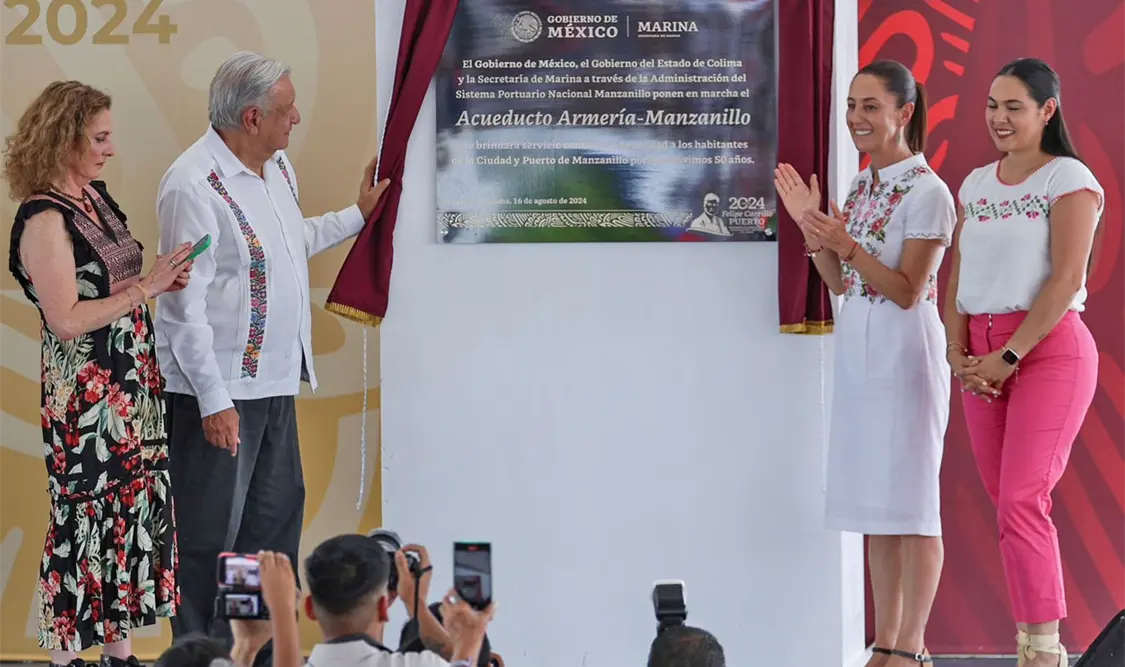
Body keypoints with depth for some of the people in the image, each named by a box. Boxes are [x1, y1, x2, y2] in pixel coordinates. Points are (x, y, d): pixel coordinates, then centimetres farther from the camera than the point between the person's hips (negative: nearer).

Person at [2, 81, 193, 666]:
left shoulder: (94, 195, 9)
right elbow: (66, 321, -20)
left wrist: (161, 281, 2)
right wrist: (145, 289, -19)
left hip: (132, 386, 8)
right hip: (84, 396, -8)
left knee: (134, 513, 10)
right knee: (84, 523, 0)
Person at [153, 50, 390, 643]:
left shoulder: (277, 166, 9)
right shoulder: (193, 185, -19)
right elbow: (185, 305, -20)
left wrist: (358, 214, 27)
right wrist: (213, 401, -21)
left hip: (274, 381, 9)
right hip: (217, 391, -9)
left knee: (278, 513, 17)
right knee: (209, 532, -1)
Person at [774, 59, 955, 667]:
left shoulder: (926, 192, -11)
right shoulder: (860, 186, 12)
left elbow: (908, 292, -14)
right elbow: (840, 283, 13)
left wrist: (848, 245, -23)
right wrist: (811, 228, 0)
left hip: (906, 354, -8)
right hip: (857, 353, 8)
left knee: (909, 501, -3)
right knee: (873, 502, 9)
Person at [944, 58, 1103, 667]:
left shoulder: (1068, 178, -4)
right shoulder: (976, 184, 15)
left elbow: (1067, 279, -13)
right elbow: (958, 279, 14)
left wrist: (1008, 358, -16)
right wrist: (959, 357, 0)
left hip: (1047, 349, -6)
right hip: (984, 356, 6)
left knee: (1020, 502, -13)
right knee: (1006, 501, 5)